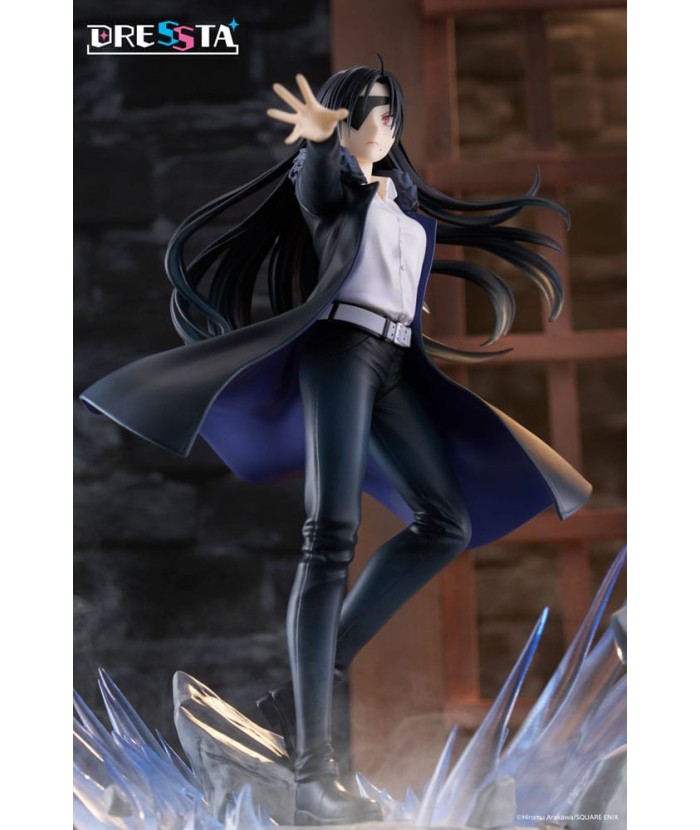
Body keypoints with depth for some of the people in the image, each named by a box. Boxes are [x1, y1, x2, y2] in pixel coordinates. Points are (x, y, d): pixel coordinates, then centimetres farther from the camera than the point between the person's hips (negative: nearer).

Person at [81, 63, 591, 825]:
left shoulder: (410, 205, 27)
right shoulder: (326, 179, 5)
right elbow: (315, 172, -20)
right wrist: (318, 134, -41)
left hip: (395, 365, 8)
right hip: (339, 347, -8)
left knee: (448, 522, -2)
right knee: (331, 539, -18)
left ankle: (315, 680, -2)